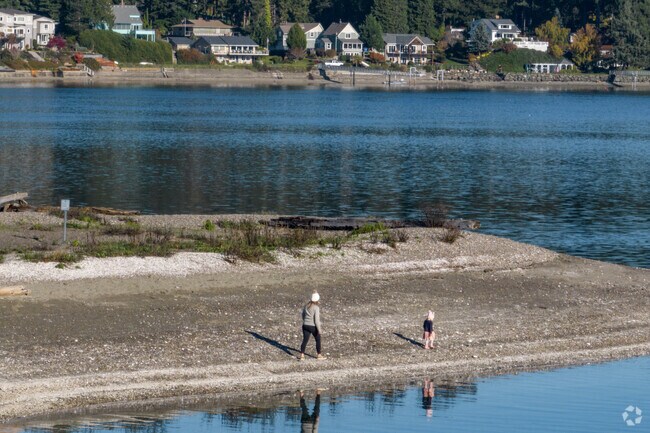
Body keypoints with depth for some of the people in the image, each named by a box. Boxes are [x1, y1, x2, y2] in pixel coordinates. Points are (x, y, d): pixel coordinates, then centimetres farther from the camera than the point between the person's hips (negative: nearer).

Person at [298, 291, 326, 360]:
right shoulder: (316, 308, -17)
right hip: (313, 326, -5)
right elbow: (316, 319, -18)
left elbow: (303, 315, 14)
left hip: (305, 325, 5)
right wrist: (319, 329, -13)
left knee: (305, 340, 8)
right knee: (318, 340, 14)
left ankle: (301, 355, 2)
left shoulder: (306, 306, 2)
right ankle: (319, 355, 24)